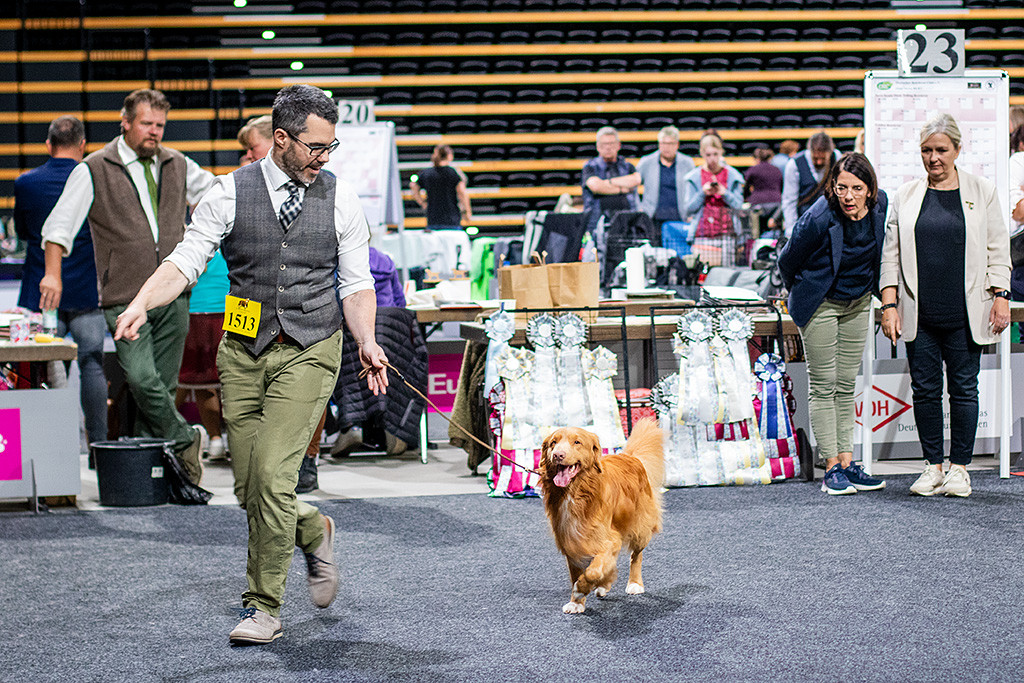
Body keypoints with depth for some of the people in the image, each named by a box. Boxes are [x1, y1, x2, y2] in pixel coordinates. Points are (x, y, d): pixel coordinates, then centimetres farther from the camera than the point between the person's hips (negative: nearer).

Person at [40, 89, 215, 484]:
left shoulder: (177, 165, 14)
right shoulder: (94, 170, 2)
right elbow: (60, 224, 0)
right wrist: (53, 272, -10)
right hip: (125, 299, -4)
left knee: (163, 385, 2)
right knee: (141, 378, -19)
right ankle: (183, 441, -1)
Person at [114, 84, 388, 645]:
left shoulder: (340, 200, 1)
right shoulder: (230, 194, -2)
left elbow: (356, 284, 6)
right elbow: (185, 261, -6)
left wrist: (367, 342, -10)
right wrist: (140, 305, -22)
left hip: (309, 352, -2)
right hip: (244, 351, 2)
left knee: (271, 473, -13)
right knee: (250, 486, 5)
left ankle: (263, 607, 0)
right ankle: (313, 532, 38)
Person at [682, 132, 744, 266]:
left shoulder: (732, 175, 9)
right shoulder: (694, 177, 8)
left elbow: (738, 204, 6)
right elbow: (689, 209, 6)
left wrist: (724, 193, -10)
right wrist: (703, 193, -9)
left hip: (726, 234, 1)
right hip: (703, 235, -1)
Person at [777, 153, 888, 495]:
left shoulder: (881, 205, -13)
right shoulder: (818, 218, -28)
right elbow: (787, 262, -11)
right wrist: (802, 296, 6)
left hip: (858, 303, 5)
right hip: (820, 305, -5)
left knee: (847, 385, 8)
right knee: (823, 385, -3)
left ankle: (847, 461, 12)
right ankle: (831, 467, 0)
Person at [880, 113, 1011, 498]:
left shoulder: (982, 192, 7)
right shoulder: (906, 196, 9)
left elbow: (997, 250, 7)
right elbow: (891, 254, 9)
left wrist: (1000, 296, -2)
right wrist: (889, 304, 0)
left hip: (964, 314, -1)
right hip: (919, 315, 1)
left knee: (964, 389, 2)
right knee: (925, 389, 3)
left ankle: (959, 467, 11)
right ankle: (932, 466, 12)